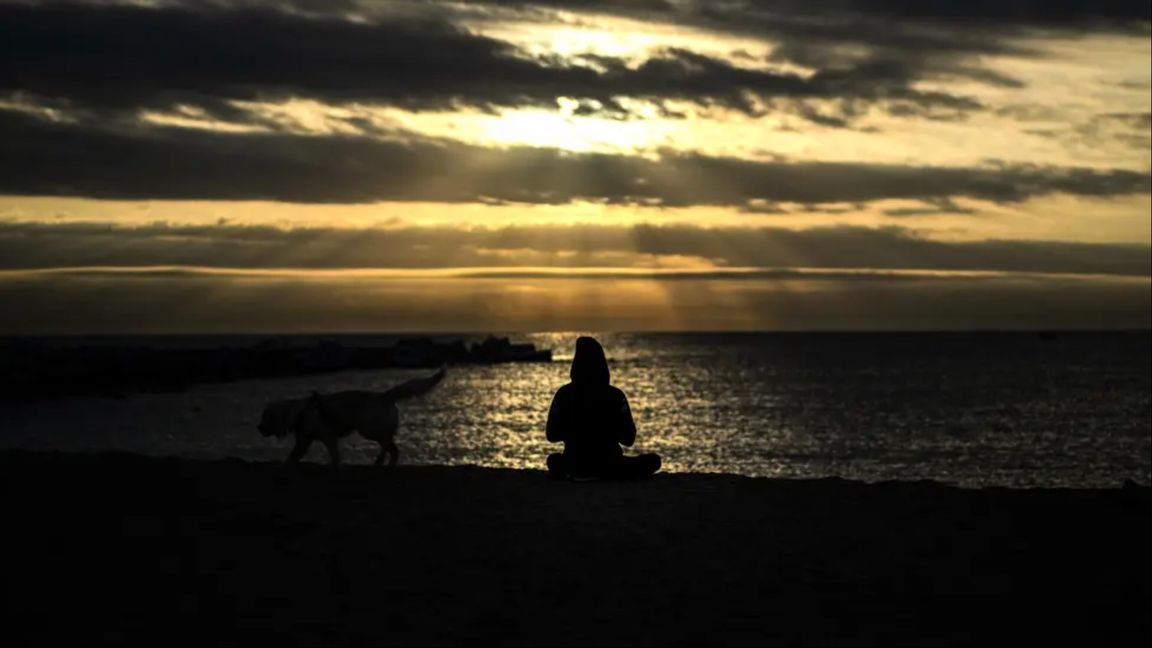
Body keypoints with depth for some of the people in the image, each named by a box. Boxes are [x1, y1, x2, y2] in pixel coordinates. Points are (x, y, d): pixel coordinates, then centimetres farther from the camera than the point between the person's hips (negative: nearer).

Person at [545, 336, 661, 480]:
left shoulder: (563, 394, -10)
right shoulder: (615, 396, -13)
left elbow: (552, 435, -1)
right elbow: (628, 439, -7)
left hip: (574, 467, 3)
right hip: (609, 467, -3)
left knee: (554, 459, 38)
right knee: (654, 460, 18)